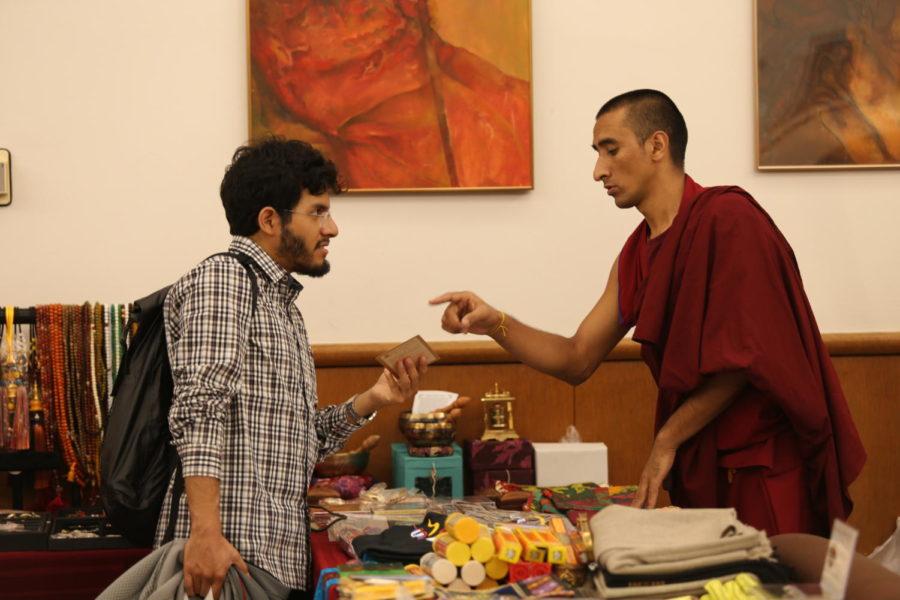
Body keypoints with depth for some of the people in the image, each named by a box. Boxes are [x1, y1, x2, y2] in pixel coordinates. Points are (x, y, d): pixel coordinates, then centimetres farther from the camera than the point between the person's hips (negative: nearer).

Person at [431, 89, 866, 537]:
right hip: (701, 467, 7)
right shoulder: (636, 256, 9)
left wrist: (667, 440, -9)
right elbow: (577, 360, 12)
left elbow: (746, 357, -17)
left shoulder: (728, 218, -14)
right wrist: (494, 324, -3)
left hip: (767, 465, -7)